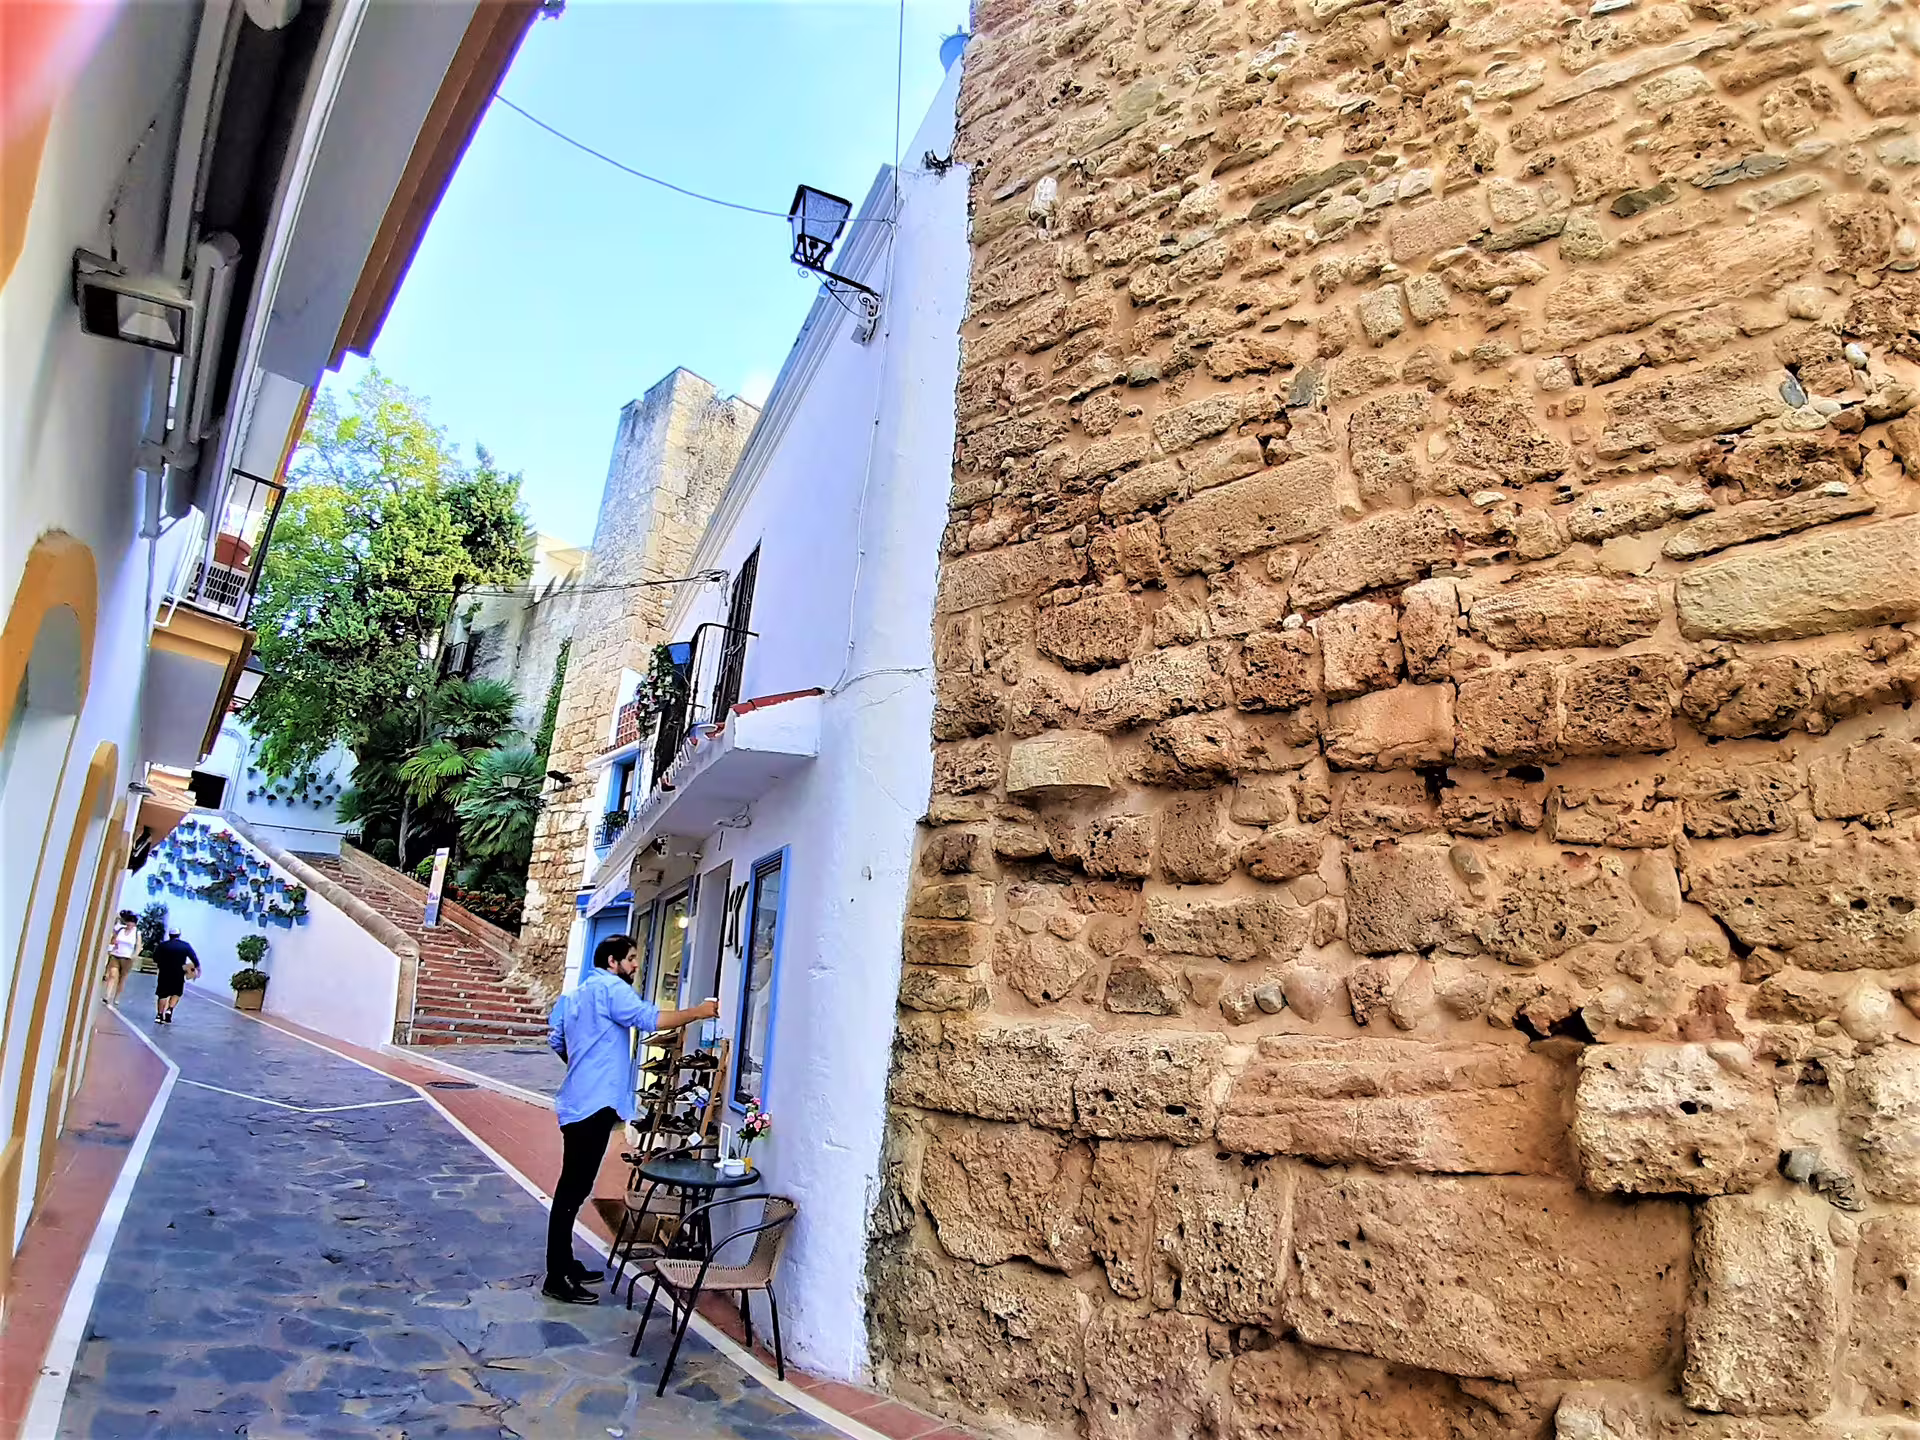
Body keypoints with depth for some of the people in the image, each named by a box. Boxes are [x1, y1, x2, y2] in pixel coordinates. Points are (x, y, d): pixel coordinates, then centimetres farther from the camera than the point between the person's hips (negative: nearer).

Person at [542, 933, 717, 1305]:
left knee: (574, 1187, 16)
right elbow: (650, 1018, -24)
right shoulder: (610, 988, -10)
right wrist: (699, 1011, -18)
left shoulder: (579, 994, 21)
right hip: (594, 1104, -11)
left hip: (580, 1103, 11)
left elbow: (556, 1039, 26)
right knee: (573, 1189, -6)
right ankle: (557, 1279, -2)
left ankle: (564, 1265, 24)